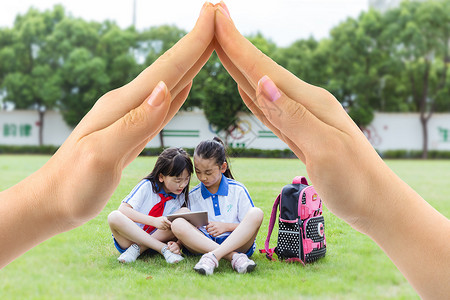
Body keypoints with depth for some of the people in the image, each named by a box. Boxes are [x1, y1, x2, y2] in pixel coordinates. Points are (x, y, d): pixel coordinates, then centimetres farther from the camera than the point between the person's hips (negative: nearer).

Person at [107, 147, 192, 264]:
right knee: (114, 217, -33)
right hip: (128, 239, -2)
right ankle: (164, 249, -31)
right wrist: (154, 221, -30)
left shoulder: (181, 197, 0)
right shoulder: (147, 186, -10)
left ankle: (138, 249, -21)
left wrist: (177, 244, -28)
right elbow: (123, 209, -21)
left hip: (156, 239, 3)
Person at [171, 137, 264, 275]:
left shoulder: (238, 190, 6)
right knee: (177, 224, -27)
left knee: (256, 213, -26)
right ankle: (235, 258, -40)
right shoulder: (192, 196, 10)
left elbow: (251, 224, 5)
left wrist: (226, 226, -10)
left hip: (237, 243, -1)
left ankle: (213, 256, -40)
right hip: (203, 245, 1)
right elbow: (188, 231, 10)